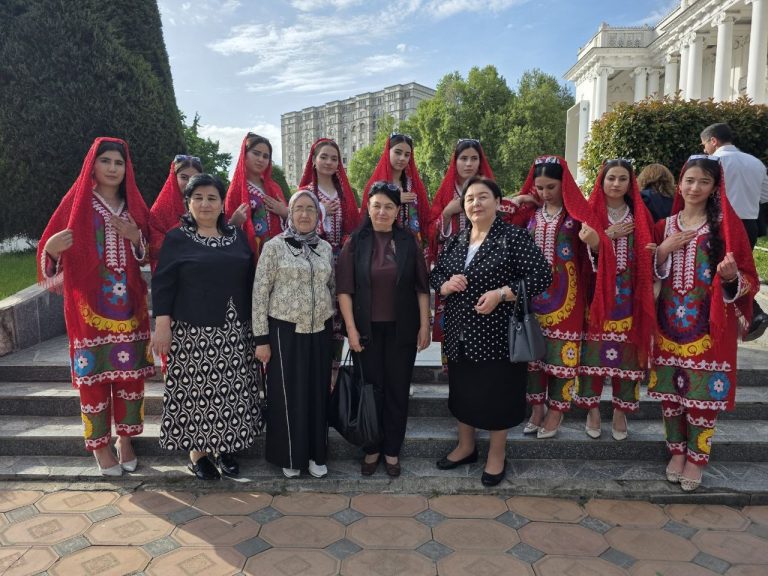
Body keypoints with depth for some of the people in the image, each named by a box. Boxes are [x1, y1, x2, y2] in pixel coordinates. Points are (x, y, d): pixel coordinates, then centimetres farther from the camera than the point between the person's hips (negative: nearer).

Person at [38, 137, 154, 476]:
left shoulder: (134, 206, 10)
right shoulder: (77, 202, 1)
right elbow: (50, 250, -1)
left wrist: (136, 238, -7)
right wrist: (52, 248, -23)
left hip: (129, 303, 3)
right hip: (89, 303, -3)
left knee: (131, 372, 5)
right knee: (94, 373, 1)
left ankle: (125, 438, 20)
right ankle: (100, 445, 16)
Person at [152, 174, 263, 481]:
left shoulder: (237, 236, 11)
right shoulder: (176, 239, 0)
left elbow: (250, 280, 14)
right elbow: (162, 285, -3)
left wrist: (256, 322, 12)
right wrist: (162, 325, -11)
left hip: (235, 331, 4)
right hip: (193, 332, -3)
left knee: (231, 390, 7)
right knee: (197, 391, 2)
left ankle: (224, 447, 23)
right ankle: (197, 452, 18)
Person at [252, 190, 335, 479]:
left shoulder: (325, 248, 8)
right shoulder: (274, 246, -5)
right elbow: (259, 292, -7)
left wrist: (336, 327, 12)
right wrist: (262, 338, -9)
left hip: (319, 331, 4)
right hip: (285, 330, -4)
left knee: (317, 392, 10)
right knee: (287, 394, 5)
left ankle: (315, 454, 25)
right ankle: (290, 457, 22)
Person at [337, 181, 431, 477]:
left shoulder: (409, 242, 1)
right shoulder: (355, 242, -1)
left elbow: (422, 287, 2)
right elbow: (344, 288, -3)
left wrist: (424, 325, -2)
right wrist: (351, 327, -8)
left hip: (401, 329, 1)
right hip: (367, 329, 0)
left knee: (397, 390, 9)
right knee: (371, 389, 9)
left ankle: (392, 451, 24)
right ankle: (371, 449, 25)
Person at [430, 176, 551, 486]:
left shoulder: (514, 236, -9)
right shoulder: (455, 241, 9)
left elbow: (542, 275, -14)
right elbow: (434, 274, 16)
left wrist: (501, 294, -22)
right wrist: (445, 285, -8)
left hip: (496, 333, -5)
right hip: (459, 333, 6)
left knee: (496, 392, 6)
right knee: (463, 389, 16)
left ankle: (497, 455, 27)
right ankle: (466, 446, 37)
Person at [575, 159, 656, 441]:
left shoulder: (639, 215, 8)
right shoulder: (591, 212, 3)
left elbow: (646, 255, 6)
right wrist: (610, 234, -17)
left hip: (628, 295, 2)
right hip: (597, 294, -1)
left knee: (626, 350, 3)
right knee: (594, 349, 0)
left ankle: (621, 410, 18)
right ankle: (593, 408, 14)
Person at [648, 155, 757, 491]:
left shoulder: (726, 226, -3)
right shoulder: (664, 226, 7)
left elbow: (748, 280, -3)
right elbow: (650, 277, 10)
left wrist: (732, 277, -25)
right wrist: (663, 251, -7)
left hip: (709, 326, -3)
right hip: (670, 323, 3)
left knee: (703, 391, 3)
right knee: (670, 390, 10)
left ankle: (696, 458, 20)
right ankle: (677, 452, 28)